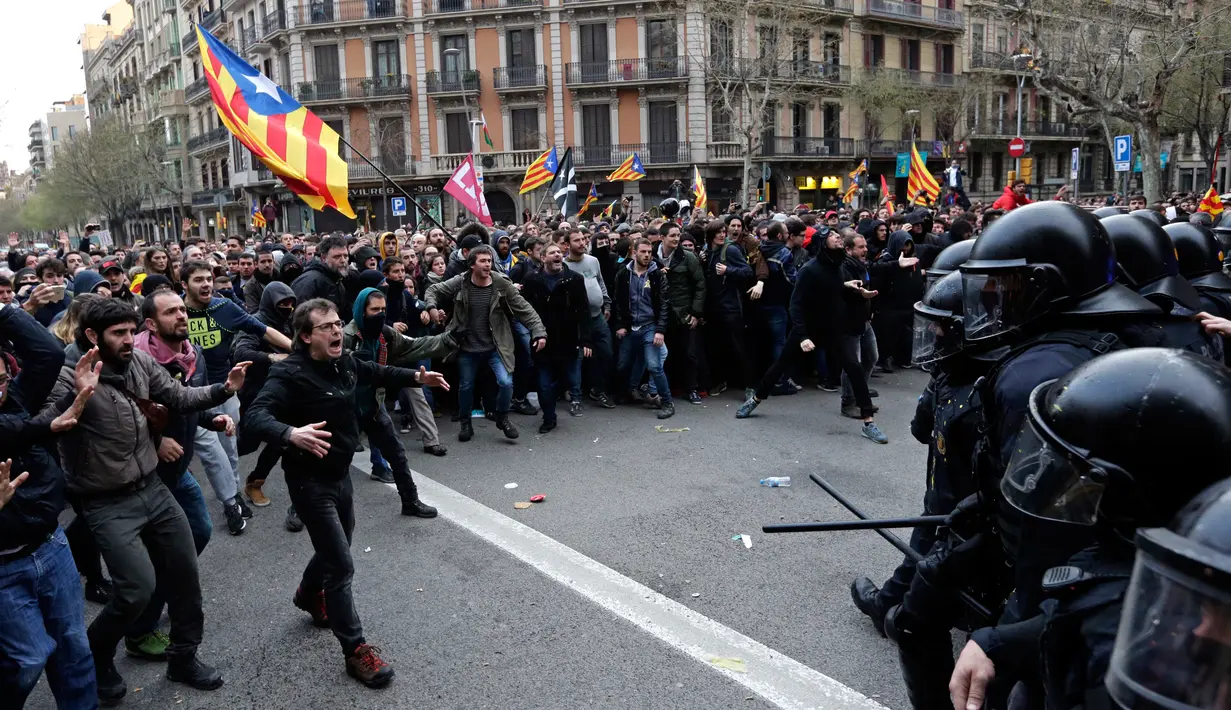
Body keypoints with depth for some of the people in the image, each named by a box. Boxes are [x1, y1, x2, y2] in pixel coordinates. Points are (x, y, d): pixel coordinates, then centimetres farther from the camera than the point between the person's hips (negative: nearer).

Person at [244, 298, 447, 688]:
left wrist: (416, 377, 11)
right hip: (310, 481, -8)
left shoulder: (344, 363, -2)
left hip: (341, 474, 8)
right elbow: (255, 416, -38)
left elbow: (375, 372, 19)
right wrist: (291, 433, -56)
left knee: (335, 548, 27)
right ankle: (356, 650, 9)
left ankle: (309, 596, 57)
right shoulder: (290, 374, -25)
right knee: (341, 565, -5)